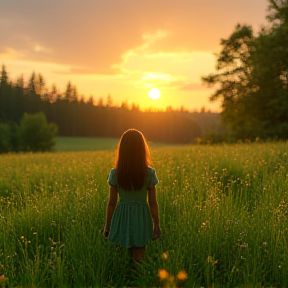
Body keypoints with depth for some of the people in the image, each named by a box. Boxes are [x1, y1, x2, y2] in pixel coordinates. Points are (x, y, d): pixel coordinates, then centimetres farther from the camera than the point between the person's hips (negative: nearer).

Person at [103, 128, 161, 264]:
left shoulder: (115, 173, -7)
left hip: (122, 219, 0)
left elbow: (111, 203, -3)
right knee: (137, 260, 11)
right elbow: (153, 203, -4)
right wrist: (156, 225, 7)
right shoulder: (149, 173, -9)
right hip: (141, 219, 0)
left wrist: (107, 225, 8)